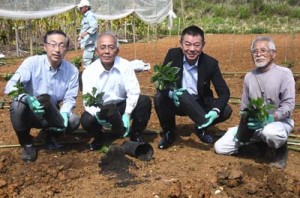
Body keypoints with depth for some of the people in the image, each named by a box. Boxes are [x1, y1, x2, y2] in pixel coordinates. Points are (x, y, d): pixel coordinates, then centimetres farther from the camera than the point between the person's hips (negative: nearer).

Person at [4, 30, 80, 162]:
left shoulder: (72, 70, -11)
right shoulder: (32, 62, -19)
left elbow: (69, 98, -9)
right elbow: (11, 86, -25)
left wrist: (63, 113, -30)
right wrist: (27, 98, -46)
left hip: (52, 114, 2)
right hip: (29, 113, -2)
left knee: (74, 121, -25)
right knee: (18, 105, -34)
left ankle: (51, 136, 10)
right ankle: (27, 143, -7)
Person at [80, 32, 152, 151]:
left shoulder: (125, 66, -13)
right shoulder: (89, 71, -15)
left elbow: (133, 92, -18)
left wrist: (127, 115, -28)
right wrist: (98, 114, -42)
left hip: (123, 106, 1)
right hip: (101, 110, -1)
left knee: (144, 101, -24)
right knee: (86, 120, -30)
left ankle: (135, 135, 1)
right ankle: (99, 138, 7)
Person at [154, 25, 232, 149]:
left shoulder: (210, 63, -16)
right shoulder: (173, 55, -16)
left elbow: (224, 92, -16)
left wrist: (215, 111, -37)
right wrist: (171, 93, -39)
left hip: (200, 104, 1)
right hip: (176, 103, -1)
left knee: (226, 110, -21)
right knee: (159, 97, -31)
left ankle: (201, 128, 8)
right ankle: (168, 132, -7)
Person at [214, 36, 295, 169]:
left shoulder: (284, 73, -8)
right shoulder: (249, 77, 7)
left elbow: (288, 103, -15)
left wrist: (270, 119, -30)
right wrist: (246, 122, -5)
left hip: (279, 121, -5)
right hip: (254, 124, 5)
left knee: (270, 132, -44)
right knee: (220, 147, -7)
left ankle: (281, 149, -5)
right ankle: (259, 142, 14)